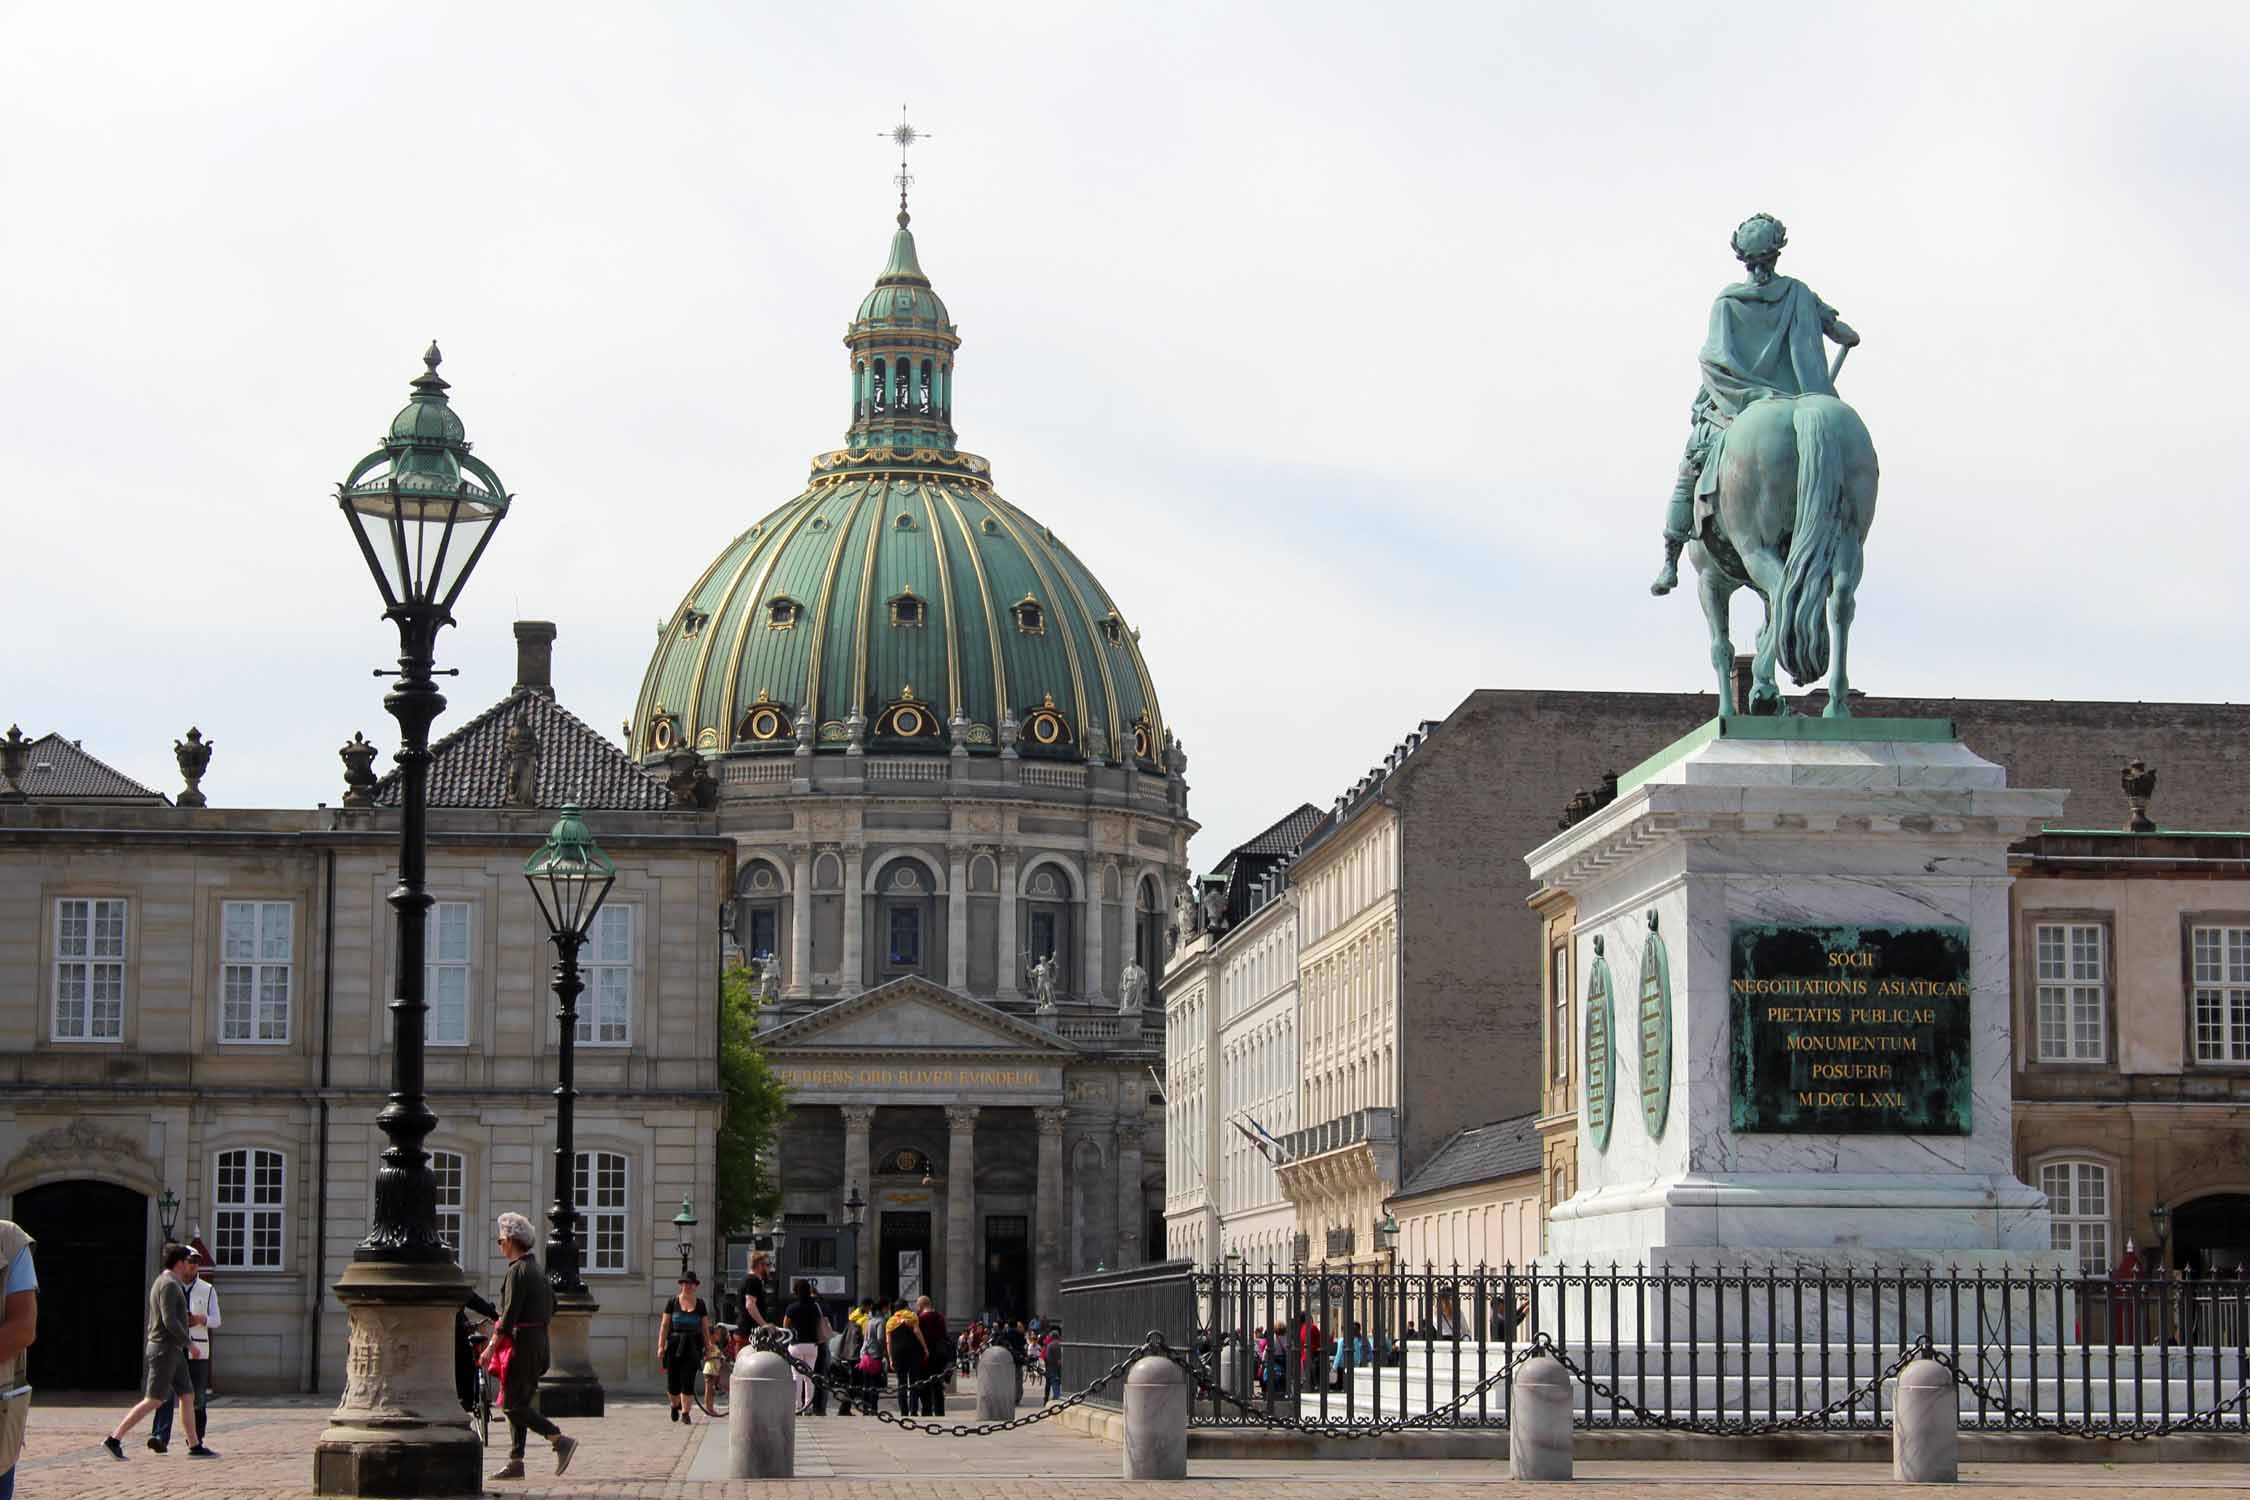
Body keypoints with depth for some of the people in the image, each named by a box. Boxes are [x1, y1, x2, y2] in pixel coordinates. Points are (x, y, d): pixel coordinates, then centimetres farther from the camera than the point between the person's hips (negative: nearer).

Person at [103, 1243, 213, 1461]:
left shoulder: (162, 1282, 16)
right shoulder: (169, 1285, -16)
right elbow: (170, 1321, -24)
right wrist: (189, 1344, -15)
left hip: (173, 1352, 10)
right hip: (165, 1350, -10)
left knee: (188, 1397, 9)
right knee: (153, 1401, -9)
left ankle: (195, 1446, 9)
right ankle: (114, 1439, -9)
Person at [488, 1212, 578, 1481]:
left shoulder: (517, 1271, -14)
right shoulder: (537, 1269, 15)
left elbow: (510, 1312, -20)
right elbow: (552, 1306, 22)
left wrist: (492, 1346, -18)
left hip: (522, 1341, -10)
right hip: (539, 1339, 10)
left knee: (513, 1405, -7)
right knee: (519, 1403, 11)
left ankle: (561, 1441, -14)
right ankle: (515, 1461, 11)